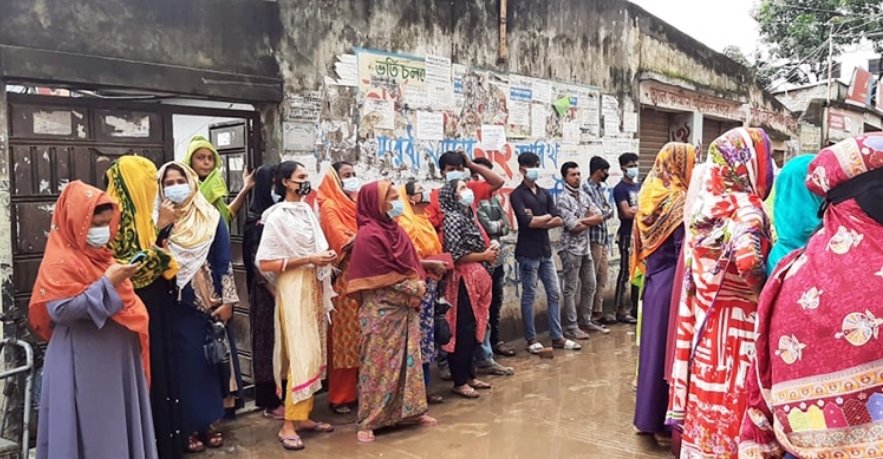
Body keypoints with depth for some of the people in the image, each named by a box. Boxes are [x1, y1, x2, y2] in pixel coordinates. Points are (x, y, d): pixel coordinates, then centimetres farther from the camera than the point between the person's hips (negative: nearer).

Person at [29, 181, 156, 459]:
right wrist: (107, 283, -25)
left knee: (122, 421, 15)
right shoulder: (60, 262, -14)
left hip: (117, 355, 9)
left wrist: (121, 281, 6)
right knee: (94, 427, 1)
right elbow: (61, 310, -25)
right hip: (84, 363, -8)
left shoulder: (100, 254, 12)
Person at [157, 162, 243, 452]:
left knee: (210, 360, 8)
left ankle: (207, 423, 21)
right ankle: (188, 427, 16)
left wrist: (227, 301, -5)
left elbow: (223, 261, 0)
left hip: (210, 304, 1)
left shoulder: (211, 218, 1)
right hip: (176, 306, -1)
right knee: (186, 363, 4)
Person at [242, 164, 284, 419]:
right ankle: (270, 401, 12)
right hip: (268, 291, -5)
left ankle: (284, 396, 20)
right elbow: (257, 263, -12)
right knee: (269, 340, 2)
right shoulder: (258, 221, -9)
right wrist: (276, 293, -16)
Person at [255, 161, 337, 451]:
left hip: (314, 287, 7)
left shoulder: (307, 211, 9)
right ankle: (288, 424, 1)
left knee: (314, 353, 9)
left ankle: (303, 416, 20)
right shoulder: (277, 217, -11)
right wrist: (308, 260, -19)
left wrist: (326, 255, -1)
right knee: (302, 356, -9)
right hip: (294, 289, -7)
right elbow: (264, 263, -16)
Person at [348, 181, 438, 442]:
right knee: (378, 364, -1)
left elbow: (413, 263, 14)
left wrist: (419, 285, -5)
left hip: (407, 308, 8)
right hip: (381, 310, -8)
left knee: (409, 359, 13)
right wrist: (412, 288, -12)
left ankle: (410, 411, 26)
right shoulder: (368, 236, -14)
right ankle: (369, 421, 9)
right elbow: (380, 277, -18)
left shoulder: (397, 230, 12)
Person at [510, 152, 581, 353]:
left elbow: (559, 221, 3)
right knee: (529, 295, 2)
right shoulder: (517, 195, -5)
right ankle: (531, 339, 12)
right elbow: (526, 221, -19)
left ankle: (557, 337, 18)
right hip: (528, 252, -6)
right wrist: (547, 217, -5)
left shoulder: (545, 193, 13)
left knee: (554, 293, 9)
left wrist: (537, 221, -11)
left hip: (545, 250, 6)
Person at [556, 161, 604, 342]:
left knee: (590, 285, 14)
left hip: (586, 247, 8)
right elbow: (573, 226, -19)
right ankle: (570, 327, 4)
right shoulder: (563, 199, -12)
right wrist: (590, 221, -2)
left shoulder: (584, 195, 11)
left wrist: (582, 220, -11)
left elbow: (599, 217, 3)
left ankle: (584, 320, 26)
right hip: (571, 248, -8)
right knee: (570, 289, -2)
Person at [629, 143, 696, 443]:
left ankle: (649, 415, 26)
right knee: (670, 349, 0)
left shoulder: (651, 195, 8)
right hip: (672, 285, -8)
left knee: (654, 344, 15)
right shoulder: (679, 200, -16)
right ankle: (664, 422, 10)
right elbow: (683, 253, -19)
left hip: (654, 282, 8)